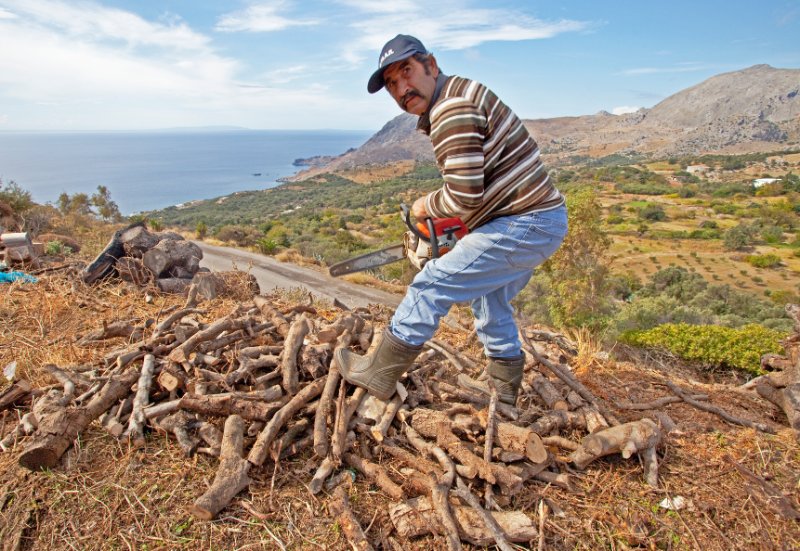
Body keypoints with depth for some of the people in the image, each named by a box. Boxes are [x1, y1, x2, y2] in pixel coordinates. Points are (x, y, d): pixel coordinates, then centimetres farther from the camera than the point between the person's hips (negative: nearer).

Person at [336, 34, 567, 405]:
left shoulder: (451, 109, -18)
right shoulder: (460, 93, 15)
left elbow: (464, 196, -23)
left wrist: (426, 207, -5)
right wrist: (458, 214, 14)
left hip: (523, 225, -11)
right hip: (543, 220, 11)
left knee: (433, 285, -6)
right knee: (490, 300, 25)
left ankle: (379, 375, 6)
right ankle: (503, 388, 38)